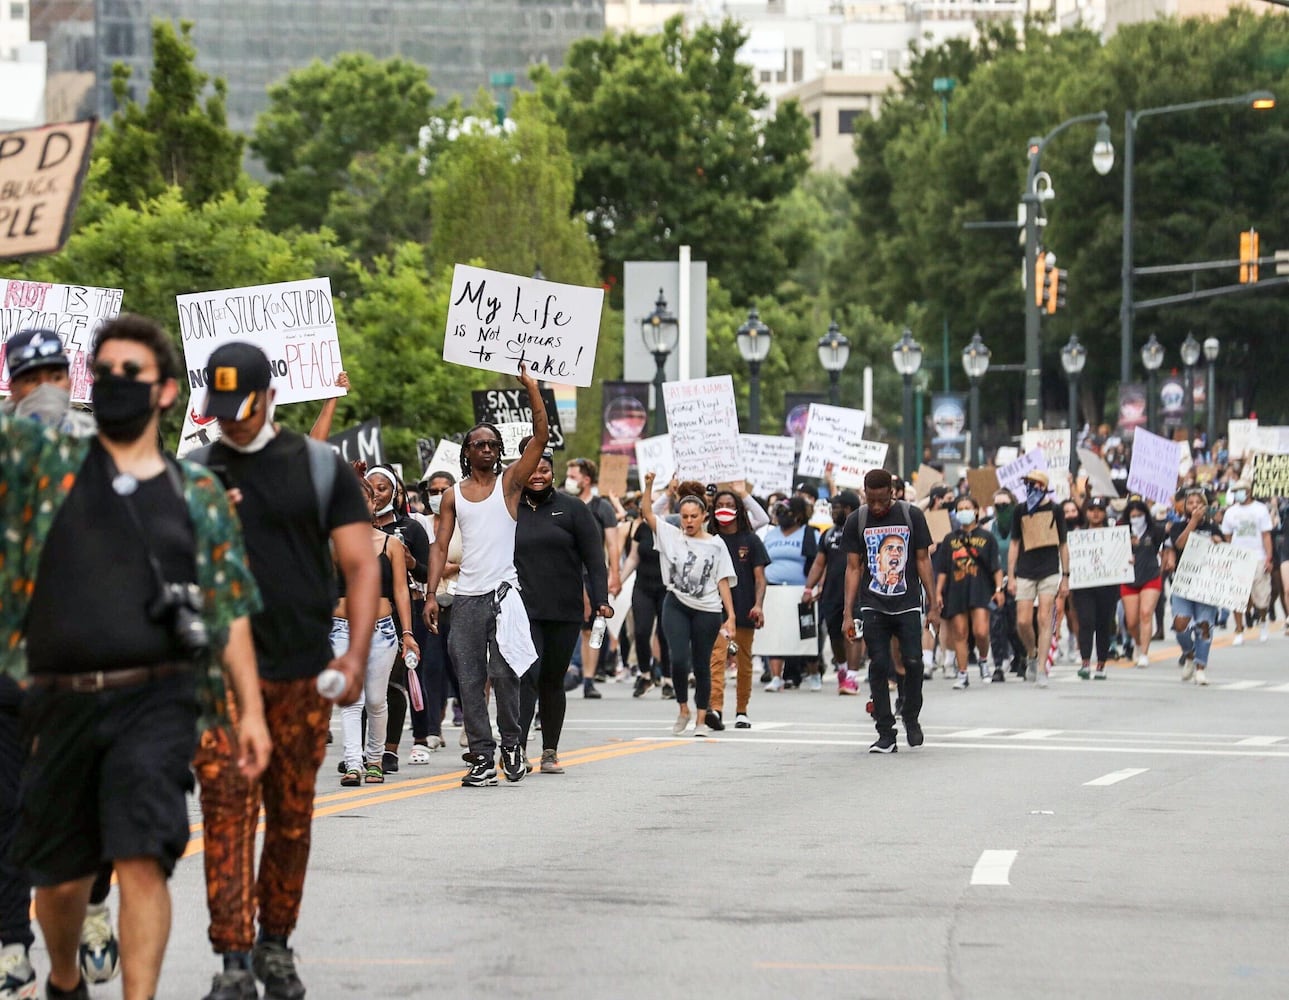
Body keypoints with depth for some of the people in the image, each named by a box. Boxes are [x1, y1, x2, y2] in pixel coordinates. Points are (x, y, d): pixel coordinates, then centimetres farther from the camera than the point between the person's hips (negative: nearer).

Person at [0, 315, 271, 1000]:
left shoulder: (197, 495, 11)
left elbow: (230, 609, 12)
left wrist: (249, 709, 8)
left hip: (157, 700, -1)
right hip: (62, 703, 1)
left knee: (143, 859, -17)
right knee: (60, 873, 11)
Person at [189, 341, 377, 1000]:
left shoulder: (321, 468, 5)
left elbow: (359, 566, 2)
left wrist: (356, 654, -9)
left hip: (303, 674, 0)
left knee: (292, 815, 7)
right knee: (226, 811, -10)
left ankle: (276, 945, 21)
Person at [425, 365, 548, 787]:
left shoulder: (509, 483, 5)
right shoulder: (453, 495, 12)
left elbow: (541, 436, -5)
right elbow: (440, 545, 9)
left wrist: (531, 387, -11)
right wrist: (431, 594, -1)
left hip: (502, 592, -3)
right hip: (465, 597, 3)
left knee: (503, 672, -13)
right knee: (469, 679, 0)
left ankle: (512, 744, 4)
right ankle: (481, 756, 3)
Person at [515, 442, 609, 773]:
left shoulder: (572, 509, 5)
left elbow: (594, 558, 1)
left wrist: (600, 599, -9)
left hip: (564, 611, 1)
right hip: (522, 611, -1)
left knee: (553, 681, 9)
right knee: (526, 677, -15)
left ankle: (550, 752, 17)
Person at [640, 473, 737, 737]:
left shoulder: (715, 545, 4)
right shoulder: (672, 536, 6)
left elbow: (723, 582, 3)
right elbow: (648, 513, 0)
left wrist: (731, 616, -2)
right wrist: (648, 486, -15)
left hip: (707, 610, 0)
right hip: (676, 606, 0)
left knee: (702, 665, 5)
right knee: (679, 660, -11)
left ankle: (701, 719, 12)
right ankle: (683, 709, 11)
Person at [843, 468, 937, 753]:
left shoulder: (912, 516, 0)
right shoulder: (856, 521, 2)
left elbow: (923, 560, 5)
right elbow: (853, 568, 6)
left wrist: (933, 604, 1)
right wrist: (848, 613, 1)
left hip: (908, 604, -1)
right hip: (873, 607, 1)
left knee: (913, 663, -8)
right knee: (878, 667, -4)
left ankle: (911, 717, 17)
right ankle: (885, 734, 1)